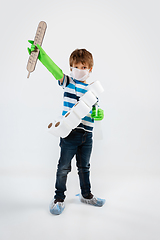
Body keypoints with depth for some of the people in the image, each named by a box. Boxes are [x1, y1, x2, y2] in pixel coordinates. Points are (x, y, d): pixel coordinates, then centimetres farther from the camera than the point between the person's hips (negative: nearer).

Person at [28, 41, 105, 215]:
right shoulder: (69, 82, -1)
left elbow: (95, 112, 11)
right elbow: (55, 71, -20)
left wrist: (99, 115, -14)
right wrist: (41, 55, -37)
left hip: (87, 135, 4)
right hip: (69, 132, -3)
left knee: (84, 167, 18)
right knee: (64, 166, 4)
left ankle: (86, 195, 37)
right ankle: (59, 198, 23)